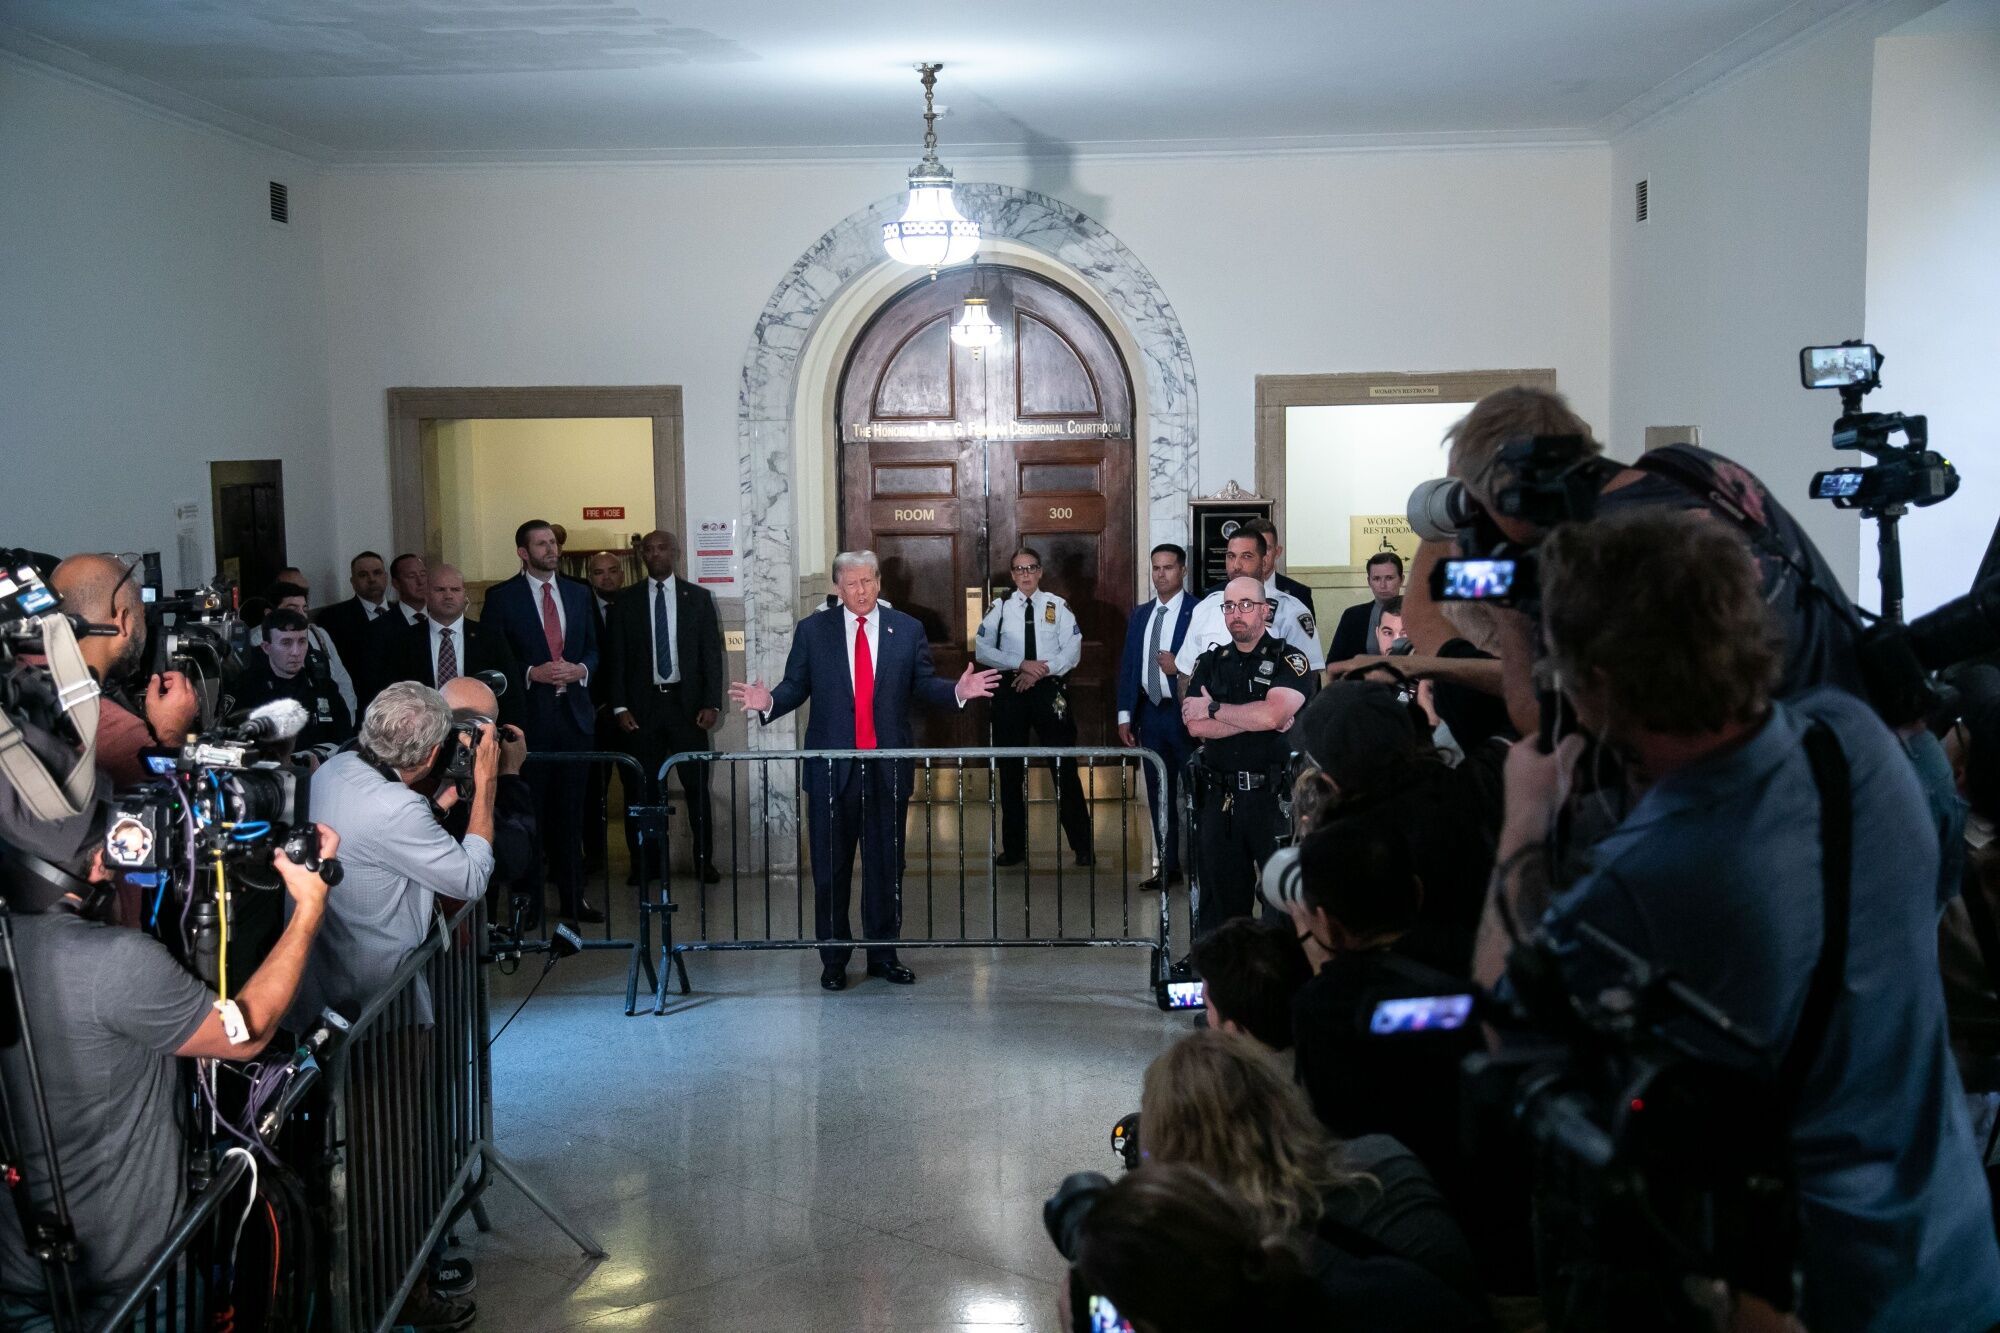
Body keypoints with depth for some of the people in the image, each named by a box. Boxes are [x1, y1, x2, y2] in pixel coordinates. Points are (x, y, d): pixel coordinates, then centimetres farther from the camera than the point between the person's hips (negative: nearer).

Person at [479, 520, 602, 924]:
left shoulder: (578, 593, 14)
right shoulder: (501, 597, 0)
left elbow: (592, 647, 17)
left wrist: (580, 669, -4)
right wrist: (531, 673, -16)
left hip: (573, 711, 4)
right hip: (528, 713, -4)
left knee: (571, 810, 7)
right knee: (528, 810, 0)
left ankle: (573, 898, 14)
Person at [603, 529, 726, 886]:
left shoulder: (698, 598, 6)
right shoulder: (626, 603, 6)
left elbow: (712, 652, 3)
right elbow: (615, 659, 4)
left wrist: (711, 703, -6)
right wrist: (619, 707, -5)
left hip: (686, 702, 0)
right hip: (642, 705, 0)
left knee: (697, 786, 2)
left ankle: (704, 861, 9)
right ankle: (646, 864, 11)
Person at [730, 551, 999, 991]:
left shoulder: (907, 630, 6)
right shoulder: (812, 631, 3)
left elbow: (924, 685, 4)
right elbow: (796, 686, 1)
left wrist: (958, 690, -14)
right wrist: (769, 702, -19)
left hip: (889, 768, 1)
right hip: (832, 768, -1)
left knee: (887, 866, 8)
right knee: (830, 869, 6)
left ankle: (883, 955, 20)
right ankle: (833, 960, 17)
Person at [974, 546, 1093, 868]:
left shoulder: (1058, 606, 5)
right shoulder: (1000, 609, 6)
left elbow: (1072, 651, -2)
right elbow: (981, 649, -2)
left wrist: (1041, 670, -15)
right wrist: (1022, 664, -13)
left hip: (1050, 690, -1)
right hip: (1010, 690, 2)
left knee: (1065, 769, -2)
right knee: (1010, 770, 6)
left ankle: (1082, 846, 5)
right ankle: (1013, 848, 16)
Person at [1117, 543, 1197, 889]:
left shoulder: (1198, 612, -7)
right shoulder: (1140, 614, 12)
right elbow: (1127, 666, 13)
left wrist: (1180, 668, -23)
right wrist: (1125, 715, 8)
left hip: (1185, 712, -6)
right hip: (1150, 712, 6)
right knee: (1159, 794, 11)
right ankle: (1168, 867, 19)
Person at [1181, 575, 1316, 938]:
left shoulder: (1289, 660, -2)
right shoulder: (1210, 663, 12)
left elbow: (1272, 714, -19)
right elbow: (1195, 726, -2)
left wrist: (1214, 708, -6)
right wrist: (1255, 719, -10)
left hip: (1274, 798, -4)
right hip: (1220, 798, 4)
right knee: (1220, 901, 10)